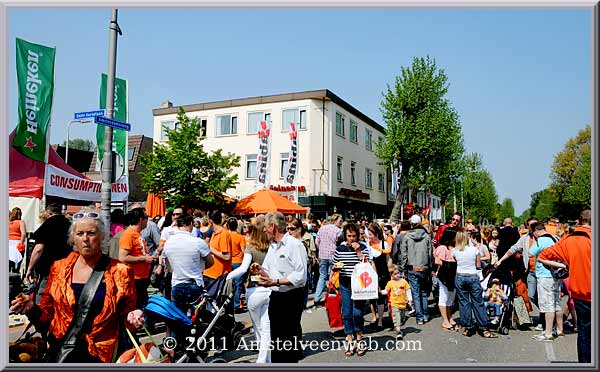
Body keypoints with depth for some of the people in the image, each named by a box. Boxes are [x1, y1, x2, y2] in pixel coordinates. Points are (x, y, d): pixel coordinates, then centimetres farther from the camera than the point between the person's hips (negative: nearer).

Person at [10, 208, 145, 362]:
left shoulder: (119, 272, -7)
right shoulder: (59, 268, 0)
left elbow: (125, 318, 1)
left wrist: (132, 319, -20)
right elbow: (48, 315, 8)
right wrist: (32, 309, -11)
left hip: (100, 355, -2)